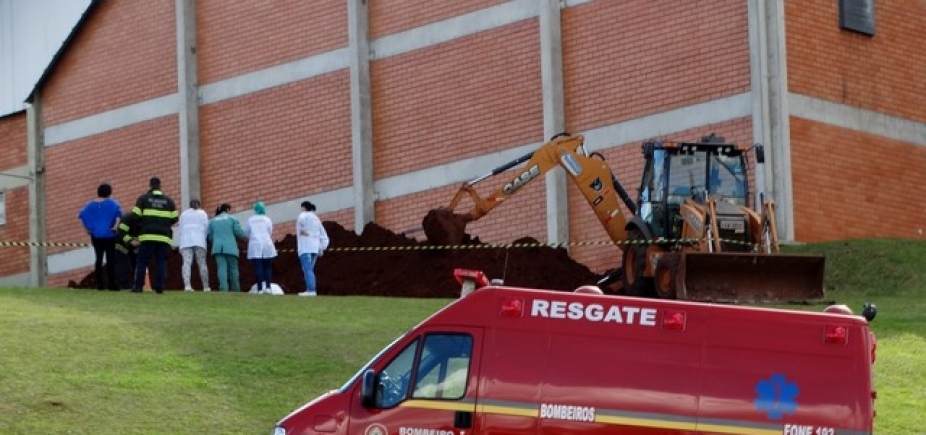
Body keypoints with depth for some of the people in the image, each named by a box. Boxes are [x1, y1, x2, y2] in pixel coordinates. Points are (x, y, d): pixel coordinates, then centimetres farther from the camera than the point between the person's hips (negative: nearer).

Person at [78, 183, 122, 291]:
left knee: (98, 258, 7)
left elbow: (81, 215, -1)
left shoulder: (91, 204, 9)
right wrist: (116, 225, -17)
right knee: (110, 259, -2)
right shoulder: (112, 203, -2)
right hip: (109, 234, -4)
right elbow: (118, 212, -22)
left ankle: (99, 284, 4)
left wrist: (87, 227, 4)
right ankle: (111, 284, -6)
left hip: (95, 235, 4)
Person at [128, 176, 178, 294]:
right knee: (161, 262, 3)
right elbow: (174, 219, 10)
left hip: (148, 235, -1)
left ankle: (138, 286, -3)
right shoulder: (168, 201, 13)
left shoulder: (143, 199, 6)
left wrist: (141, 223, 19)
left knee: (142, 262, 2)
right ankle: (159, 287, -5)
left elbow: (135, 216, -1)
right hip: (164, 237, 1)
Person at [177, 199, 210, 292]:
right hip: (199, 241, -1)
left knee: (186, 263, -13)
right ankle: (206, 287, -2)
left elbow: (181, 227, 14)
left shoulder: (183, 214, 21)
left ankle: (187, 285, -30)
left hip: (185, 242, 1)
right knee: (202, 263, 1)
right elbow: (206, 227, 6)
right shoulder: (202, 213, 15)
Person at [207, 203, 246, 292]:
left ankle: (223, 288, -22)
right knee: (233, 269, 6)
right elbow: (239, 233, -1)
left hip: (217, 248, 2)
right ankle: (236, 290, 7)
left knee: (221, 268, -7)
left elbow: (209, 235, 13)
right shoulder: (232, 219, 5)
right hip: (230, 248, -2)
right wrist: (246, 235, 20)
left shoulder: (212, 221, 15)